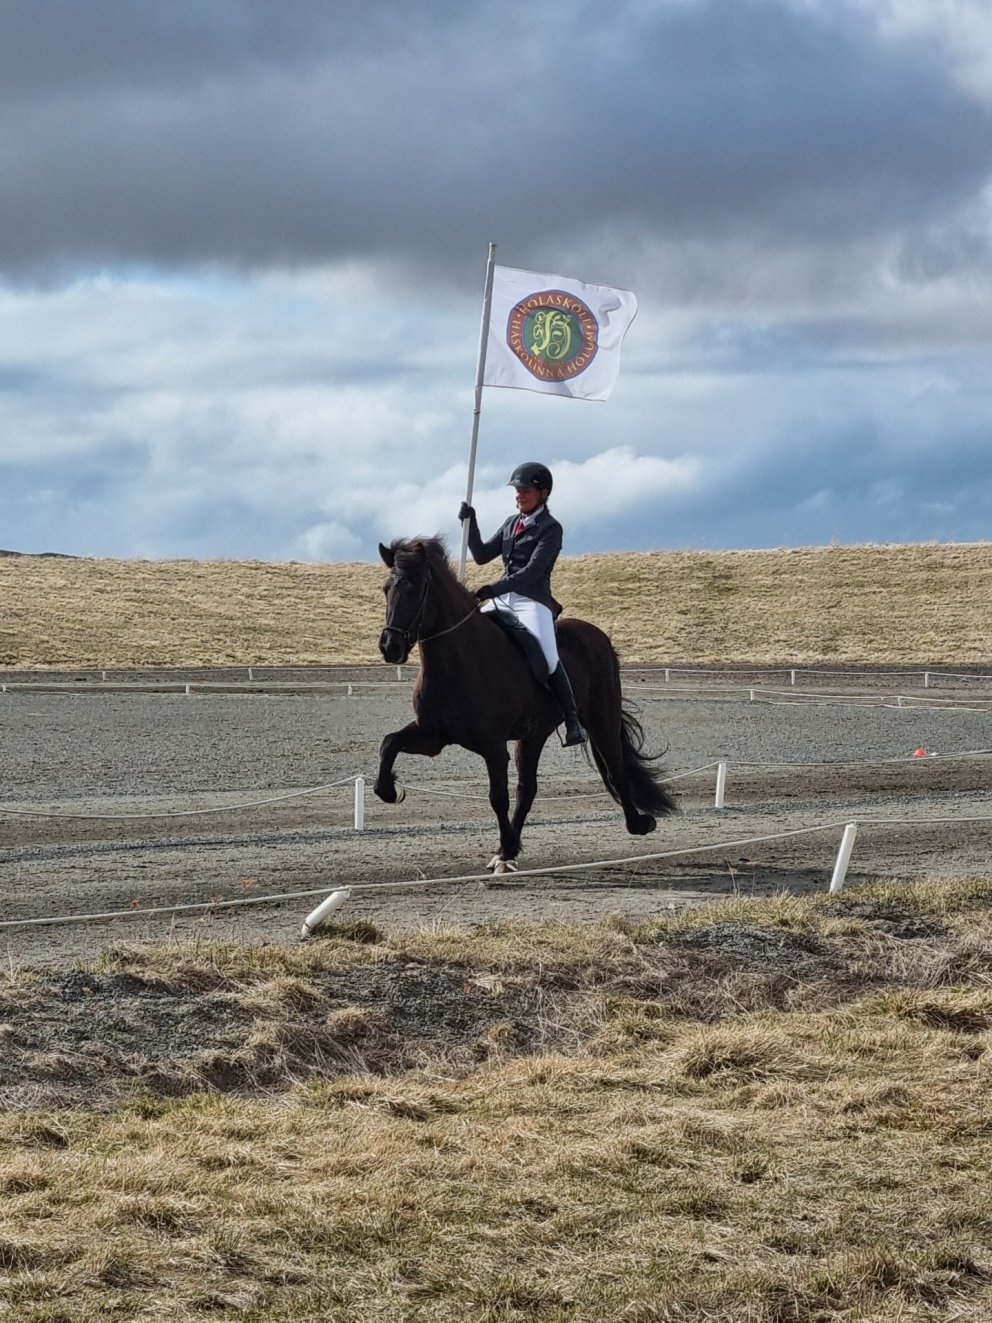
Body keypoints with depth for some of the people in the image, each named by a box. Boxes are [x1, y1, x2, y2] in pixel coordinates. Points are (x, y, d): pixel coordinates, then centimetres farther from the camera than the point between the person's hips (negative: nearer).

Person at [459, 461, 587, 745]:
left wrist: (495, 588, -25)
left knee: (548, 658, -26)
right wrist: (470, 523, 3)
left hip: (532, 601, -8)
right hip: (503, 599, 8)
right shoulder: (511, 524, 17)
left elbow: (533, 570, -16)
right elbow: (482, 556, 16)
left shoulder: (550, 528, -5)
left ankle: (573, 722, -21)